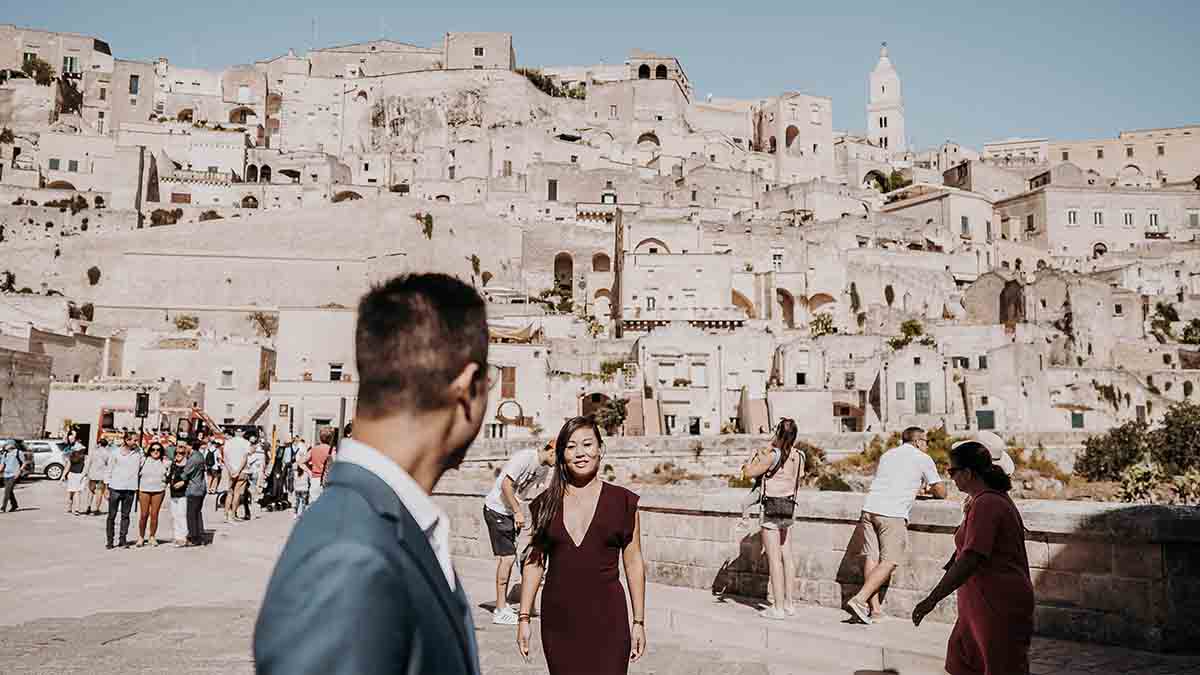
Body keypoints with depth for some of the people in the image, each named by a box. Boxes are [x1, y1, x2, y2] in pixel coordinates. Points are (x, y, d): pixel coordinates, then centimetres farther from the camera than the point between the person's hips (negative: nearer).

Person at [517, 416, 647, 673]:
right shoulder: (546, 504, 4)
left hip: (607, 619, -2)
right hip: (558, 620, 2)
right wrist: (524, 618, 4)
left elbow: (634, 563, 2)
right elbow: (534, 562, 8)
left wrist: (639, 622, 1)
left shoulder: (622, 501, -1)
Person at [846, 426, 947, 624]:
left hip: (870, 508, 6)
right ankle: (859, 599, -17)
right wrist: (930, 490, 34)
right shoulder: (923, 459, 10)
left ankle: (874, 607, 4)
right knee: (889, 561, -5)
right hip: (893, 513, -6)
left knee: (871, 557, 6)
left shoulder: (887, 455, 26)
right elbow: (941, 493, 12)